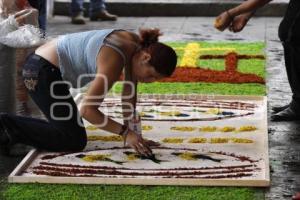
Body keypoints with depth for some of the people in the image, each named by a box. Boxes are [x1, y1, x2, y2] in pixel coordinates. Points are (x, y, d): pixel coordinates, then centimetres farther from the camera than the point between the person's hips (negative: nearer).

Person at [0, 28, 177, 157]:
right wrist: (126, 132, -23)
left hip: (47, 68, 10)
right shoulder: (115, 61, -29)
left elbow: (129, 92, 5)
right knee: (75, 141, -9)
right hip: (42, 72, -10)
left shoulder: (138, 47, -3)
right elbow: (87, 110, -27)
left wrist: (130, 133, 2)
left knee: (67, 130, 14)